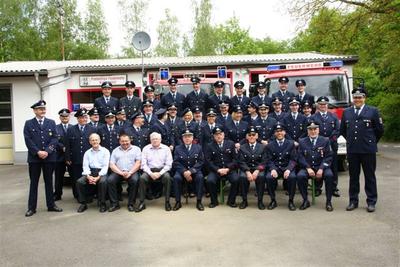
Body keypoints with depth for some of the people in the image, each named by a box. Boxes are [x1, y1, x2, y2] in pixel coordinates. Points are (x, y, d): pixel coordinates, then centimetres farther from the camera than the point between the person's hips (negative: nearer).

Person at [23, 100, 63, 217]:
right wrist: (38, 152, -15)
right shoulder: (28, 123, 4)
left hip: (49, 157, 1)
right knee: (34, 182, 5)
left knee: (49, 181, 9)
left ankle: (51, 204, 18)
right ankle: (31, 207, 12)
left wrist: (47, 151, -13)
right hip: (34, 157, -1)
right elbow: (28, 141, -5)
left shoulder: (51, 123, 8)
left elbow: (54, 139, 0)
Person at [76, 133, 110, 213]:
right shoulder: (87, 153, 15)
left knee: (102, 182, -35)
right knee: (79, 181, -23)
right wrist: (88, 176, -16)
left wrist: (98, 177, -19)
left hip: (101, 172, -3)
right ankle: (83, 203, -8)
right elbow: (85, 166, 5)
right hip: (90, 172, 3)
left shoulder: (105, 151, 4)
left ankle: (102, 204, -17)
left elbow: (105, 166, -5)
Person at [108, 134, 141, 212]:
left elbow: (138, 163, 1)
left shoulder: (136, 149, 13)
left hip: (132, 172, -2)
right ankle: (114, 204, -15)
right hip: (118, 172, 2)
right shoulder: (115, 151, 18)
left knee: (135, 180, -33)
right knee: (110, 180, -26)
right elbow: (112, 165, 6)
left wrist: (130, 173, -14)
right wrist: (121, 173, -12)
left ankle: (131, 204, -18)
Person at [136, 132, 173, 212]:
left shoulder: (166, 149, 5)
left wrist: (160, 173, -14)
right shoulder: (146, 149, 8)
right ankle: (142, 203, -21)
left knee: (167, 177, -32)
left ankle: (167, 202, -23)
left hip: (162, 170, -1)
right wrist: (151, 173, -14)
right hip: (149, 170, 1)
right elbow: (144, 164, 2)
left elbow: (168, 164, 0)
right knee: (142, 178, -29)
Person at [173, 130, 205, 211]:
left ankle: (199, 202, -20)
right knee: (176, 178, -29)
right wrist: (184, 172, -18)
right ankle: (178, 202, -17)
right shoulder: (178, 148, 6)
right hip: (182, 170, 1)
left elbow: (201, 162, -3)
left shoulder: (198, 147, 5)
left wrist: (190, 171, -16)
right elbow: (176, 163, -1)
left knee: (200, 177, -31)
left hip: (194, 170, 0)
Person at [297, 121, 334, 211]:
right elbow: (301, 157, 1)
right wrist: (308, 168, -15)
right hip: (307, 167, 0)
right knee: (300, 176, -30)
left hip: (321, 167, 0)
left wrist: (321, 169, -16)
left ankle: (328, 201, -13)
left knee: (329, 175, -31)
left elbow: (328, 157, -1)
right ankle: (305, 201, -10)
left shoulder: (325, 140, 7)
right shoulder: (302, 141, 9)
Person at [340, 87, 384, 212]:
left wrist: (371, 142, 8)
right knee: (353, 176, 9)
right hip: (352, 150, 3)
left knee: (370, 176, 5)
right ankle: (353, 201, 18)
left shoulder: (373, 111, 1)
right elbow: (342, 130, 17)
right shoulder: (346, 112, 10)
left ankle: (371, 202, 14)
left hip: (368, 150, -3)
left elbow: (379, 130, 4)